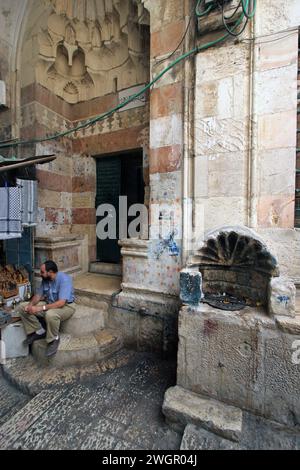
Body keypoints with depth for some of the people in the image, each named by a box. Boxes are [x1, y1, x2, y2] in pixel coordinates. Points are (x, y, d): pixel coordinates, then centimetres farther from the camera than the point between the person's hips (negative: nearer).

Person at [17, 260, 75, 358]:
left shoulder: (64, 279, -28)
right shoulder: (45, 279, -2)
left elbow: (61, 303, -33)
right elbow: (38, 295, 7)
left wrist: (40, 308, -34)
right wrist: (31, 305, -14)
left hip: (66, 306, -8)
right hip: (49, 303, 8)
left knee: (50, 315, -41)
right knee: (22, 307, 0)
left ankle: (54, 339, -12)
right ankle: (39, 331, 8)